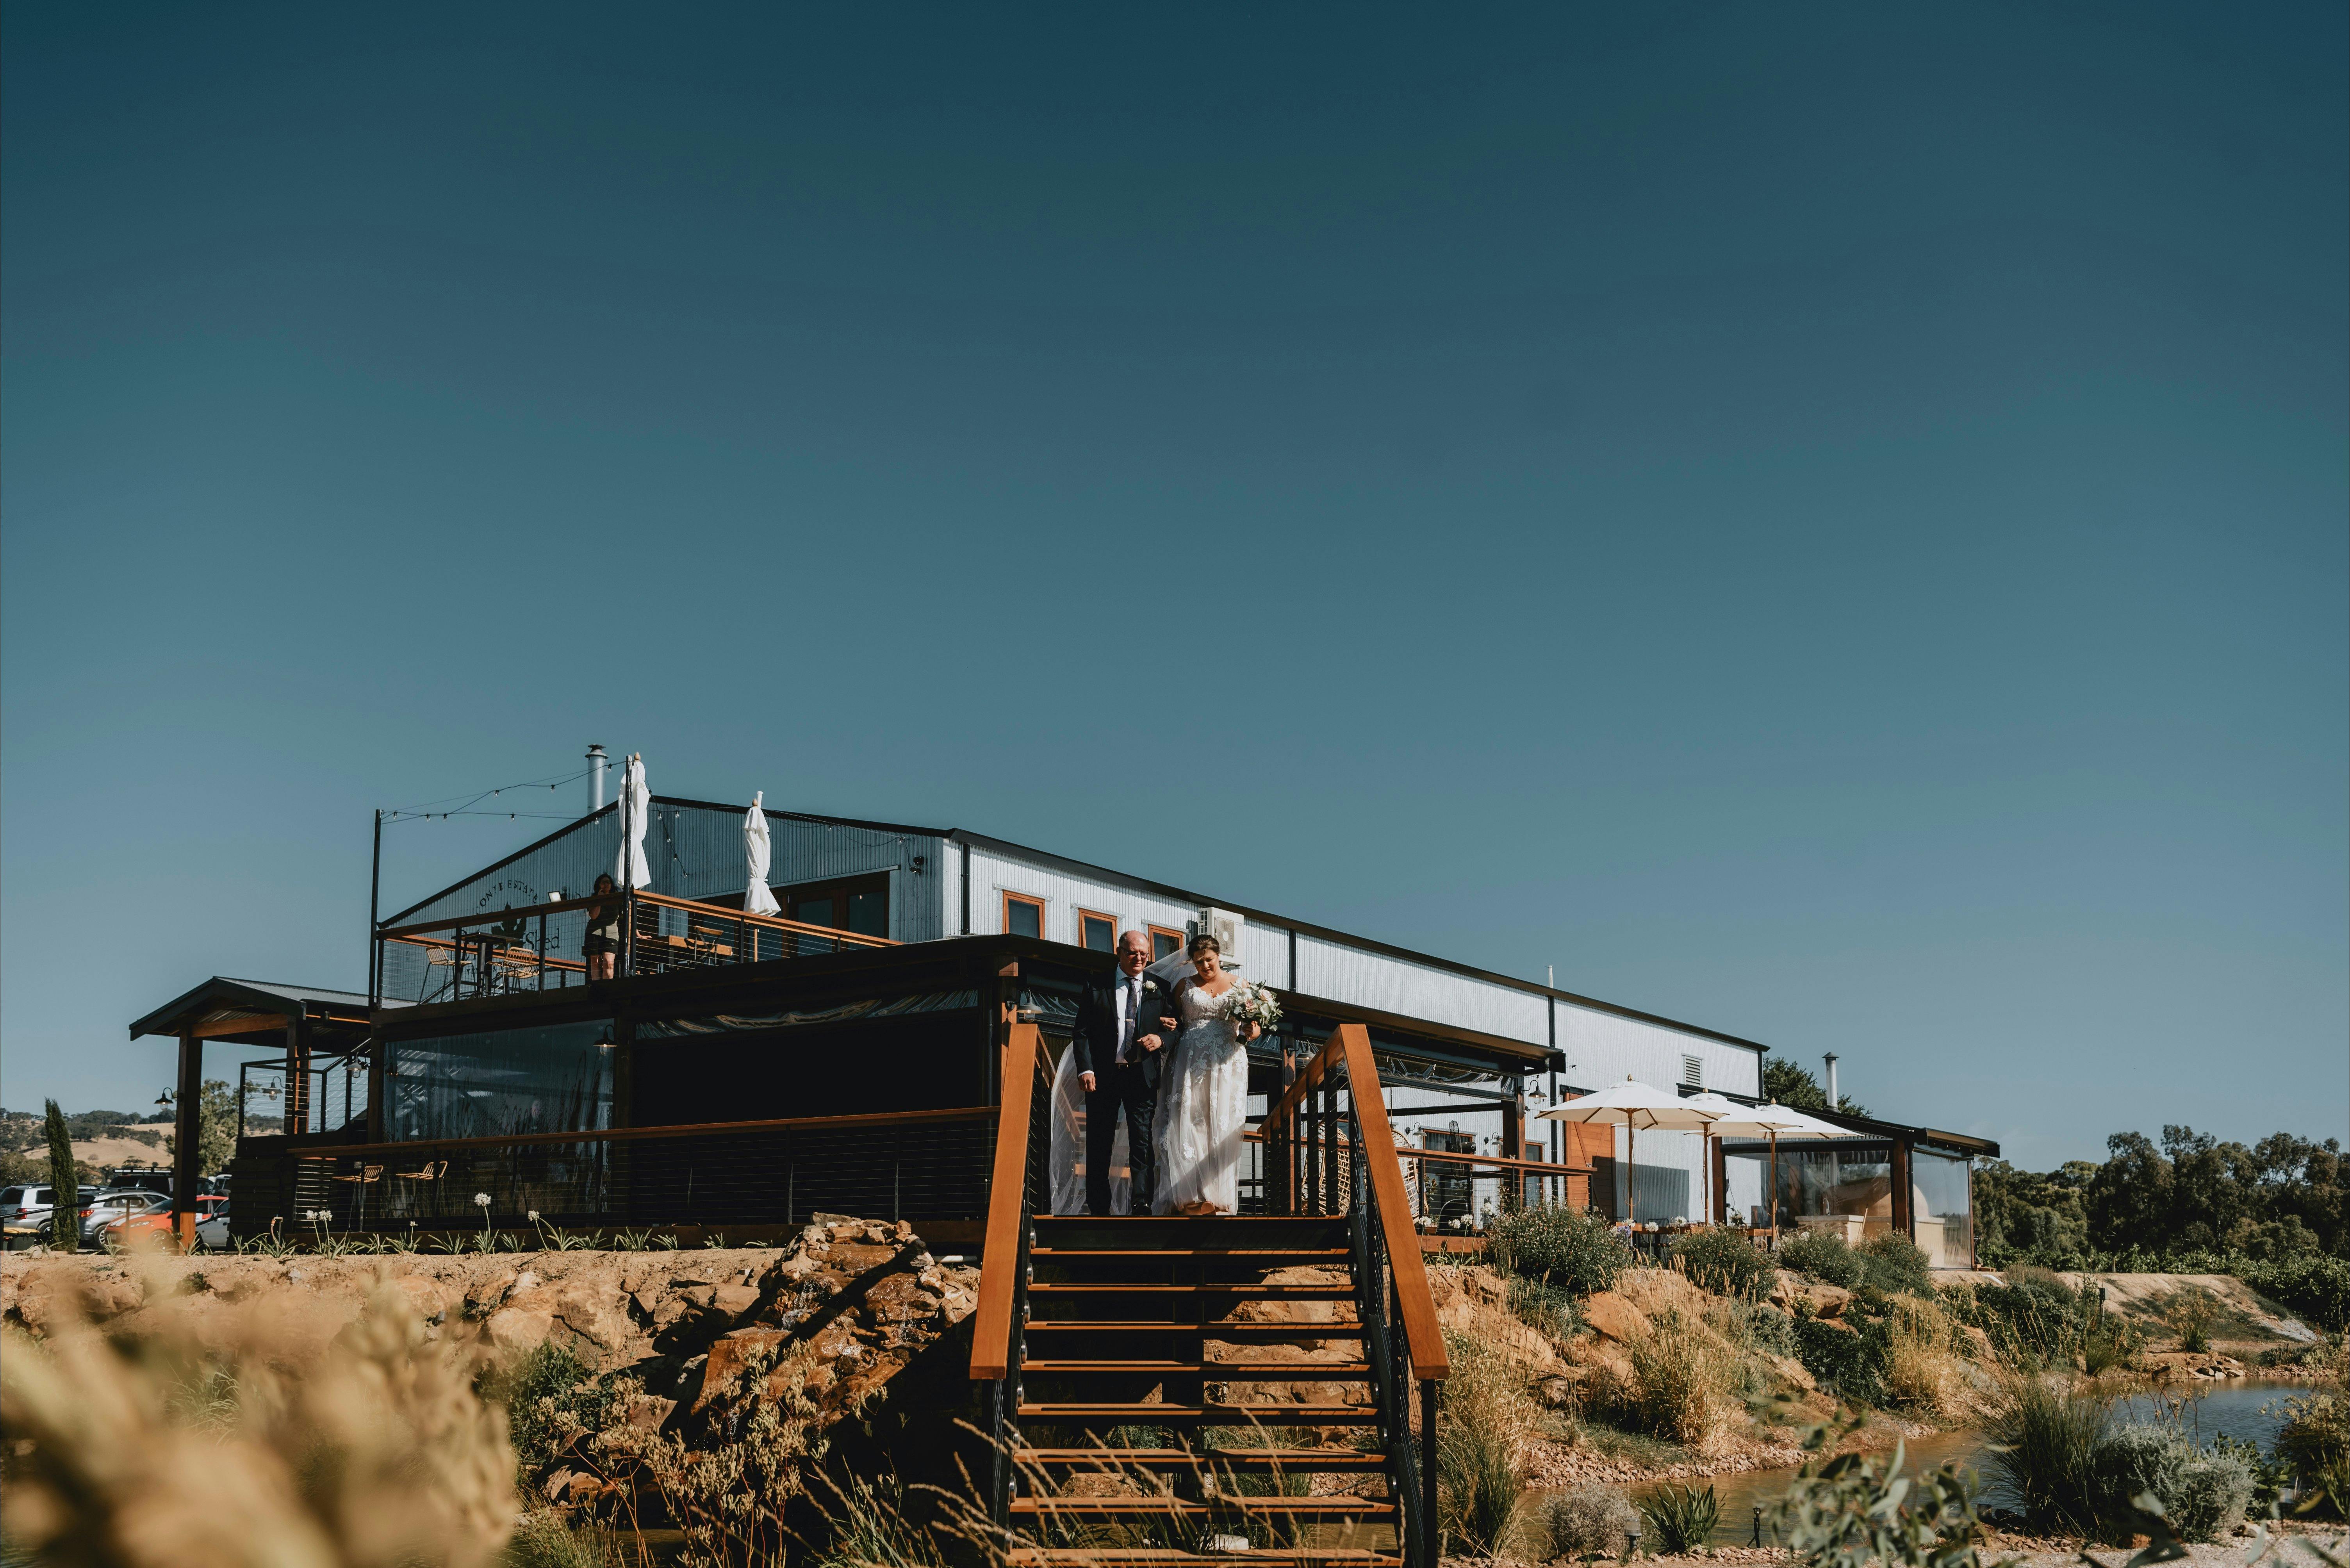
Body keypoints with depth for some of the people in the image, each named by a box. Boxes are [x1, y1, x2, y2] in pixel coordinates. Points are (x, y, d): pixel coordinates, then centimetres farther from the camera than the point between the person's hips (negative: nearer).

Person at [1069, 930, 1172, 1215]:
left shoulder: (1159, 990, 8)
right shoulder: (1097, 988, 4)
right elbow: (1081, 1033, 1)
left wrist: (1161, 1039, -13)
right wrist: (1085, 1069, -11)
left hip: (1143, 1075, 0)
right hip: (1103, 1075, 0)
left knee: (1143, 1142, -7)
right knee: (1099, 1145, 6)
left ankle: (1141, 1205, -10)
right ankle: (1099, 1209, 14)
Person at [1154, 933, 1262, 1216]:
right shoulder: (1185, 986, 13)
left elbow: (1255, 1027, 10)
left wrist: (1249, 1033, -12)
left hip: (1228, 1064, 0)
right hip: (1191, 1063, 0)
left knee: (1222, 1129, -4)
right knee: (1187, 1126, -10)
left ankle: (1218, 1198, -2)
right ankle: (1187, 1196, -11)